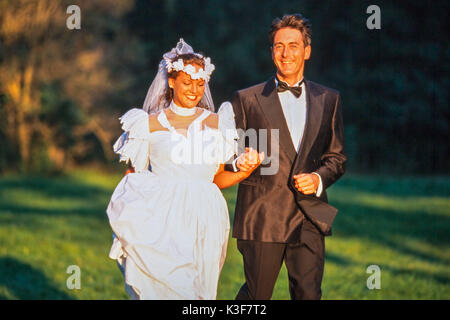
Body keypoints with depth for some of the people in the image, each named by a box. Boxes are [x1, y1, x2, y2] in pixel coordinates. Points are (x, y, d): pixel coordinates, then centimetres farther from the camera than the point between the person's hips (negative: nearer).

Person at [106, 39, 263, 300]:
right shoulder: (150, 125, 5)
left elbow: (217, 179, 14)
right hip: (161, 222, -2)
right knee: (162, 289, -14)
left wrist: (246, 170, -4)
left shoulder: (217, 124, 11)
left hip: (203, 227, 2)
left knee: (197, 290, 1)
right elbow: (133, 178, 9)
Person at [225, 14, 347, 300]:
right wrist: (239, 163, -15)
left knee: (308, 293, -1)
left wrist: (320, 178, -6)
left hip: (309, 219, 2)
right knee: (257, 295, 5)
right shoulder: (247, 100, 4)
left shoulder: (328, 100, 12)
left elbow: (337, 156, 14)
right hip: (262, 218, -2)